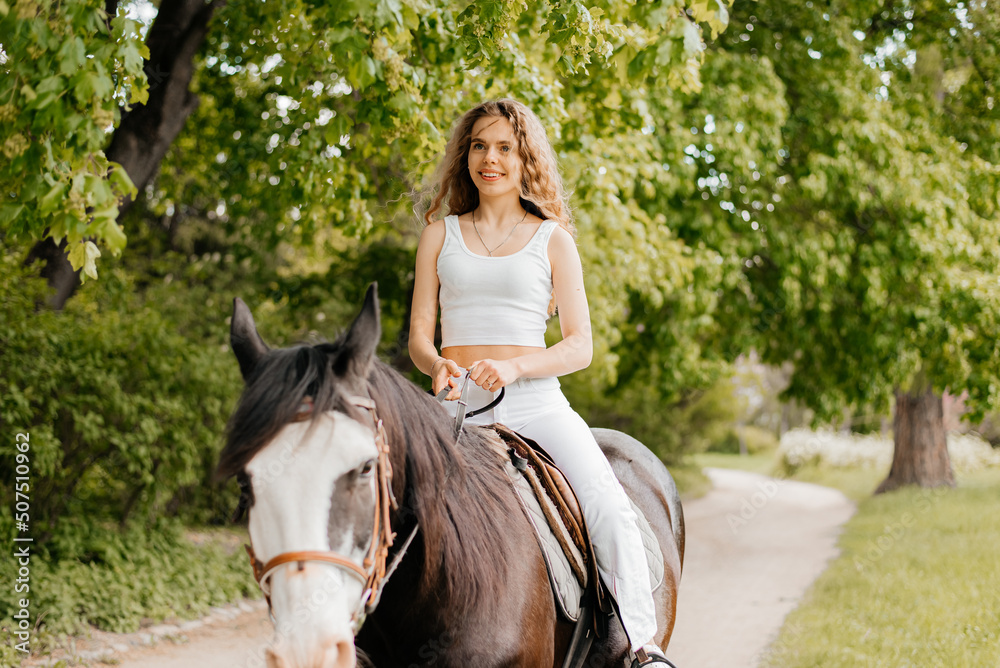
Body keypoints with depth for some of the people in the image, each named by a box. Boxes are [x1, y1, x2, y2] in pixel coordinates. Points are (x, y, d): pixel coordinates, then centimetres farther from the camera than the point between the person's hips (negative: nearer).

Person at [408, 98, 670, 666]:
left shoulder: (553, 240, 9)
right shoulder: (441, 235, 14)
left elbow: (580, 345, 3)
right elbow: (419, 335, 10)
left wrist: (514, 365, -16)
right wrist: (438, 364, -14)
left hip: (537, 401, -1)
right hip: (457, 405, 1)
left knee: (610, 508, -23)